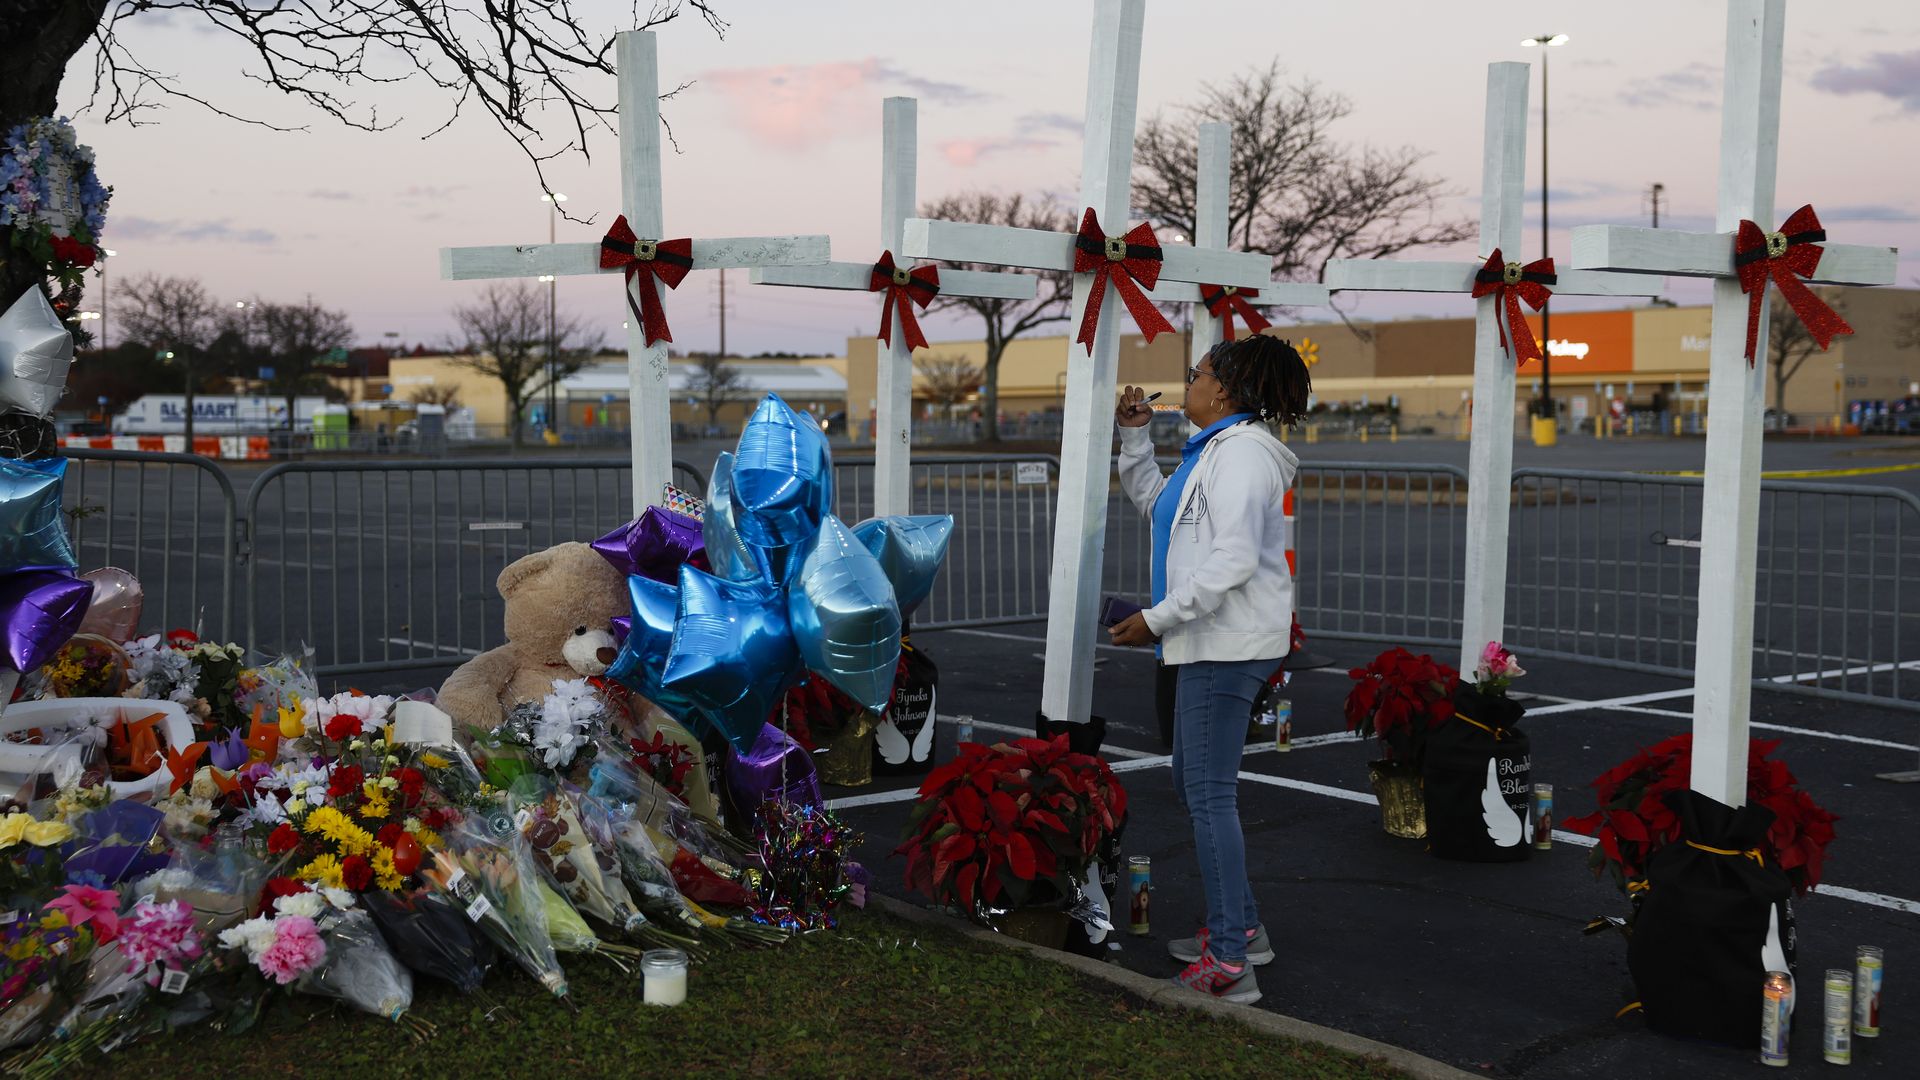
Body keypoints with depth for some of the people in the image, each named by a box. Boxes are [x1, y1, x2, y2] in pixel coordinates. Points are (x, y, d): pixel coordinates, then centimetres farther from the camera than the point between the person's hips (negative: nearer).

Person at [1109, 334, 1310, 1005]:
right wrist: (1135, 434, 19)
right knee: (1195, 787, 17)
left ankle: (1229, 965, -8)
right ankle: (1241, 928, 26)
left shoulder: (1243, 451, -15)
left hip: (1231, 643, -11)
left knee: (1210, 794, -11)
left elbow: (1234, 559, -24)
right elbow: (1153, 502, 30)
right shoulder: (1212, 451, 18)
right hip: (1211, 642, 11)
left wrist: (1157, 618, -21)